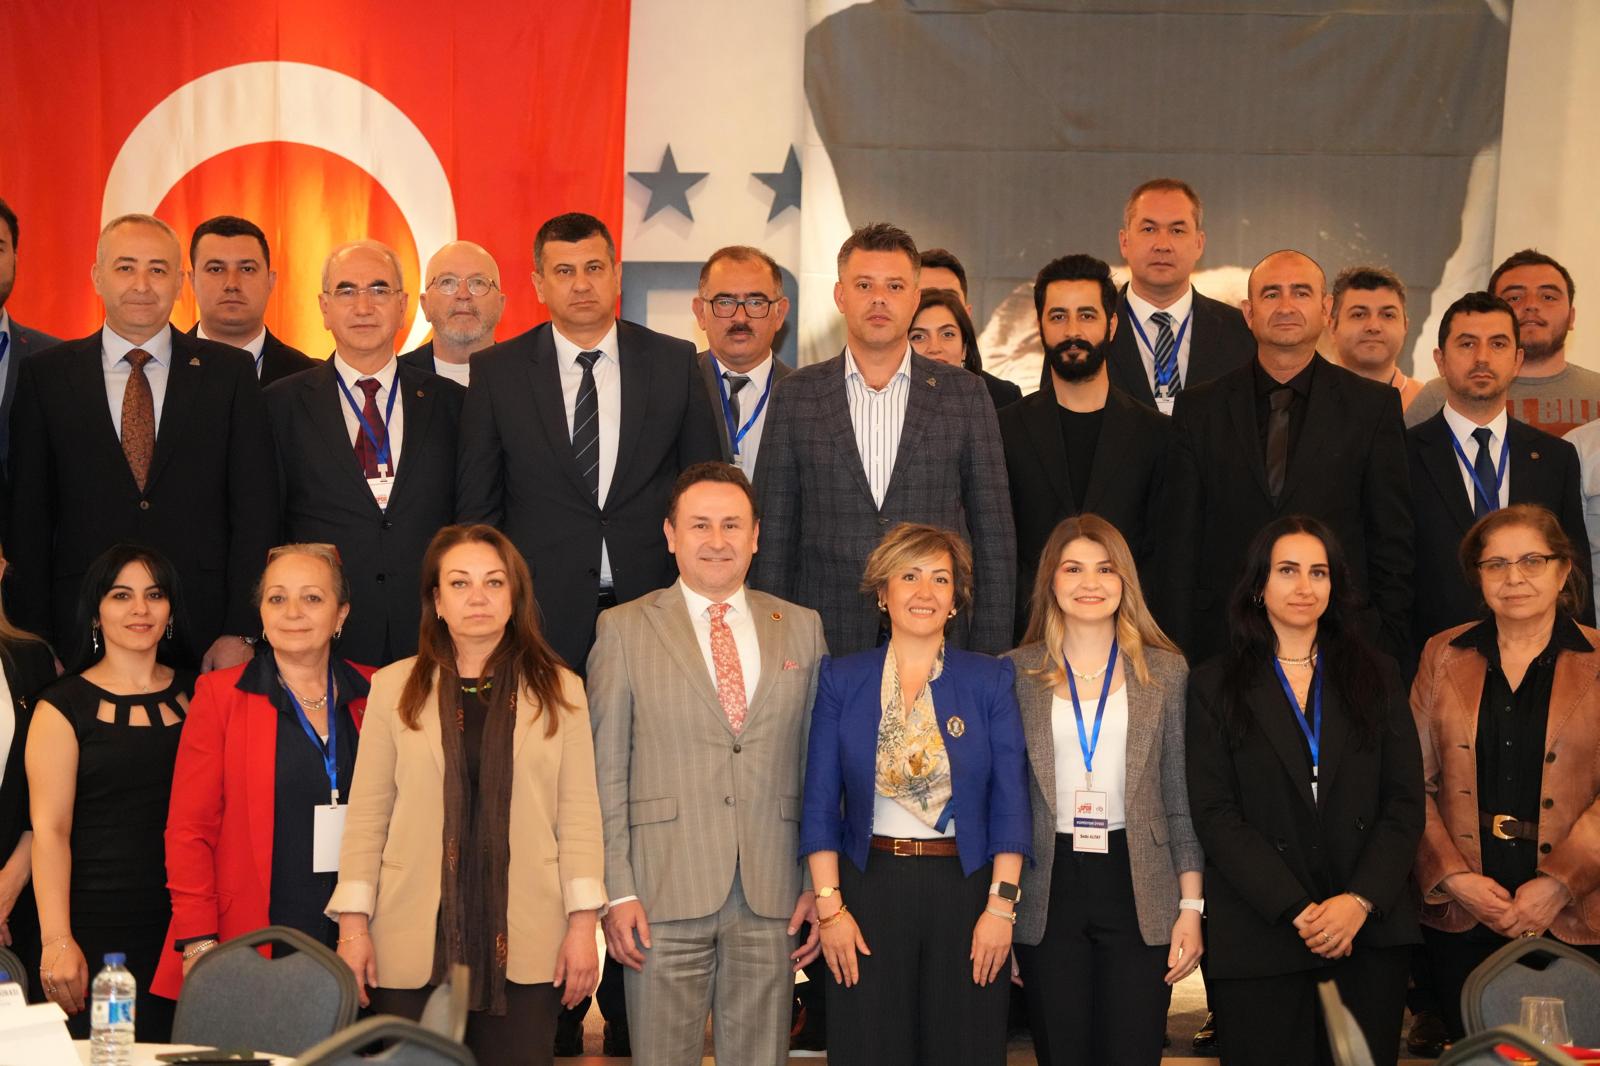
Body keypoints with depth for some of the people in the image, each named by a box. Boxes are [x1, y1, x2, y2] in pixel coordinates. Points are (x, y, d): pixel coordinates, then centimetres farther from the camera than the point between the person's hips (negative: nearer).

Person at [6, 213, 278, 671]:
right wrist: (37, 645, -2)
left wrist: (241, 632, -7)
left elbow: (256, 509, 1)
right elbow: (28, 517, 5)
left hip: (205, 638, 0)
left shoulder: (229, 371, 4)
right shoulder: (46, 375, 5)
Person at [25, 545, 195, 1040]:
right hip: (97, 928, -3)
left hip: (185, 924, 3)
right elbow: (50, 828, -6)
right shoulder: (63, 706, 0)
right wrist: (57, 940, -14)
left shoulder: (196, 696, 11)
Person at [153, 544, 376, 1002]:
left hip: (351, 947, 2)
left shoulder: (372, 694, 9)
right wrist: (198, 945, -8)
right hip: (248, 948, -2)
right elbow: (189, 830, 0)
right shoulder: (219, 695, 2)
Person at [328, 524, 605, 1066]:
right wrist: (353, 923, 0)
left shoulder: (559, 690, 6)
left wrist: (583, 924, -1)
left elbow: (579, 815, 4)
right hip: (414, 942, 0)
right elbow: (366, 816, 5)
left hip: (525, 943, 0)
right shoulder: (394, 688, 6)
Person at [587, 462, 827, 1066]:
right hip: (664, 898, -2)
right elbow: (605, 771, 1)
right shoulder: (624, 629, 4)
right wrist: (617, 891, -6)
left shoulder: (801, 629, 11)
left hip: (772, 901, 2)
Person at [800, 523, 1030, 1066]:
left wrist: (1000, 905, -8)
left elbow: (1010, 803, 0)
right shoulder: (841, 680, 3)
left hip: (965, 887, 0)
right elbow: (819, 805, 1)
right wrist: (829, 907, -6)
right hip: (867, 886, 0)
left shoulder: (990, 680, 3)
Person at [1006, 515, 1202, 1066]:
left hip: (1137, 888, 0)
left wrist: (1191, 907, 0)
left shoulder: (1166, 672, 5)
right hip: (1046, 893, 0)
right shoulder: (1015, 673, 4)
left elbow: (1183, 800, 5)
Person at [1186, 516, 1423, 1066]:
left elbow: (1405, 801, 5)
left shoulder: (1376, 676, 11)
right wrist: (1297, 911, -12)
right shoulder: (1215, 685, 4)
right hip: (1259, 935, -2)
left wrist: (1361, 900, -9)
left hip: (1371, 928, 2)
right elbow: (1214, 814, -3)